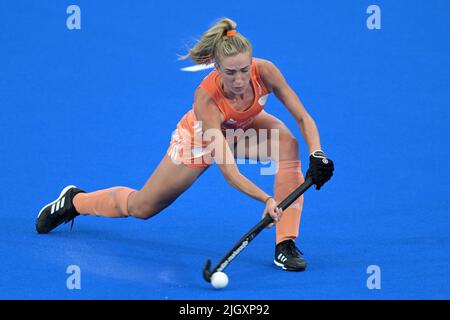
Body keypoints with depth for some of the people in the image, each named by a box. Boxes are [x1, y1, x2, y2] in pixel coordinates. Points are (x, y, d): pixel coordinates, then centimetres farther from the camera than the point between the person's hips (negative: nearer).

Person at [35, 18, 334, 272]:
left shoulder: (265, 72, -35)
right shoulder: (206, 97, -43)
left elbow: (303, 117, -23)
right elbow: (228, 170, -44)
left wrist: (317, 154, -41)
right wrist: (266, 199, -55)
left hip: (245, 126, 3)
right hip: (200, 136, -3)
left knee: (287, 143, -32)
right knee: (140, 208, 9)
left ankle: (286, 245, -26)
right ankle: (75, 201, 40)